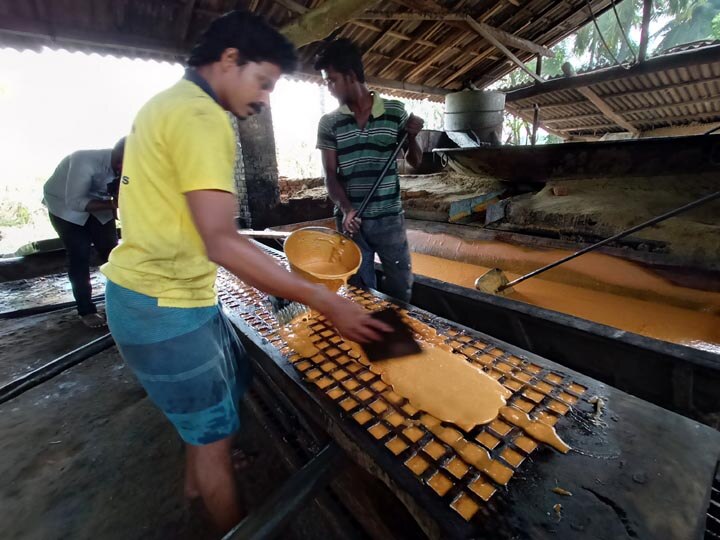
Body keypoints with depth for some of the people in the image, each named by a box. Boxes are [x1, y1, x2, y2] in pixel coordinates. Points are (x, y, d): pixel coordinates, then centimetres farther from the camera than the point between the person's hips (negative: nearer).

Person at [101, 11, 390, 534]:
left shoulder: (172, 102, 13)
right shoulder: (201, 117, -19)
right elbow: (221, 243, -30)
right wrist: (327, 302, -30)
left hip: (167, 289, 10)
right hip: (164, 303, -10)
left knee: (230, 382, 26)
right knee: (216, 428, 7)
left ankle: (198, 478, 51)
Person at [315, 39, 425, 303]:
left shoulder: (395, 111, 1)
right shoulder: (329, 123, 1)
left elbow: (414, 161, 8)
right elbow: (330, 174, -2)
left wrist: (412, 137, -13)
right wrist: (346, 210, -19)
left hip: (390, 218, 0)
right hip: (350, 219, 1)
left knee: (401, 286, 11)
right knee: (361, 290, 12)